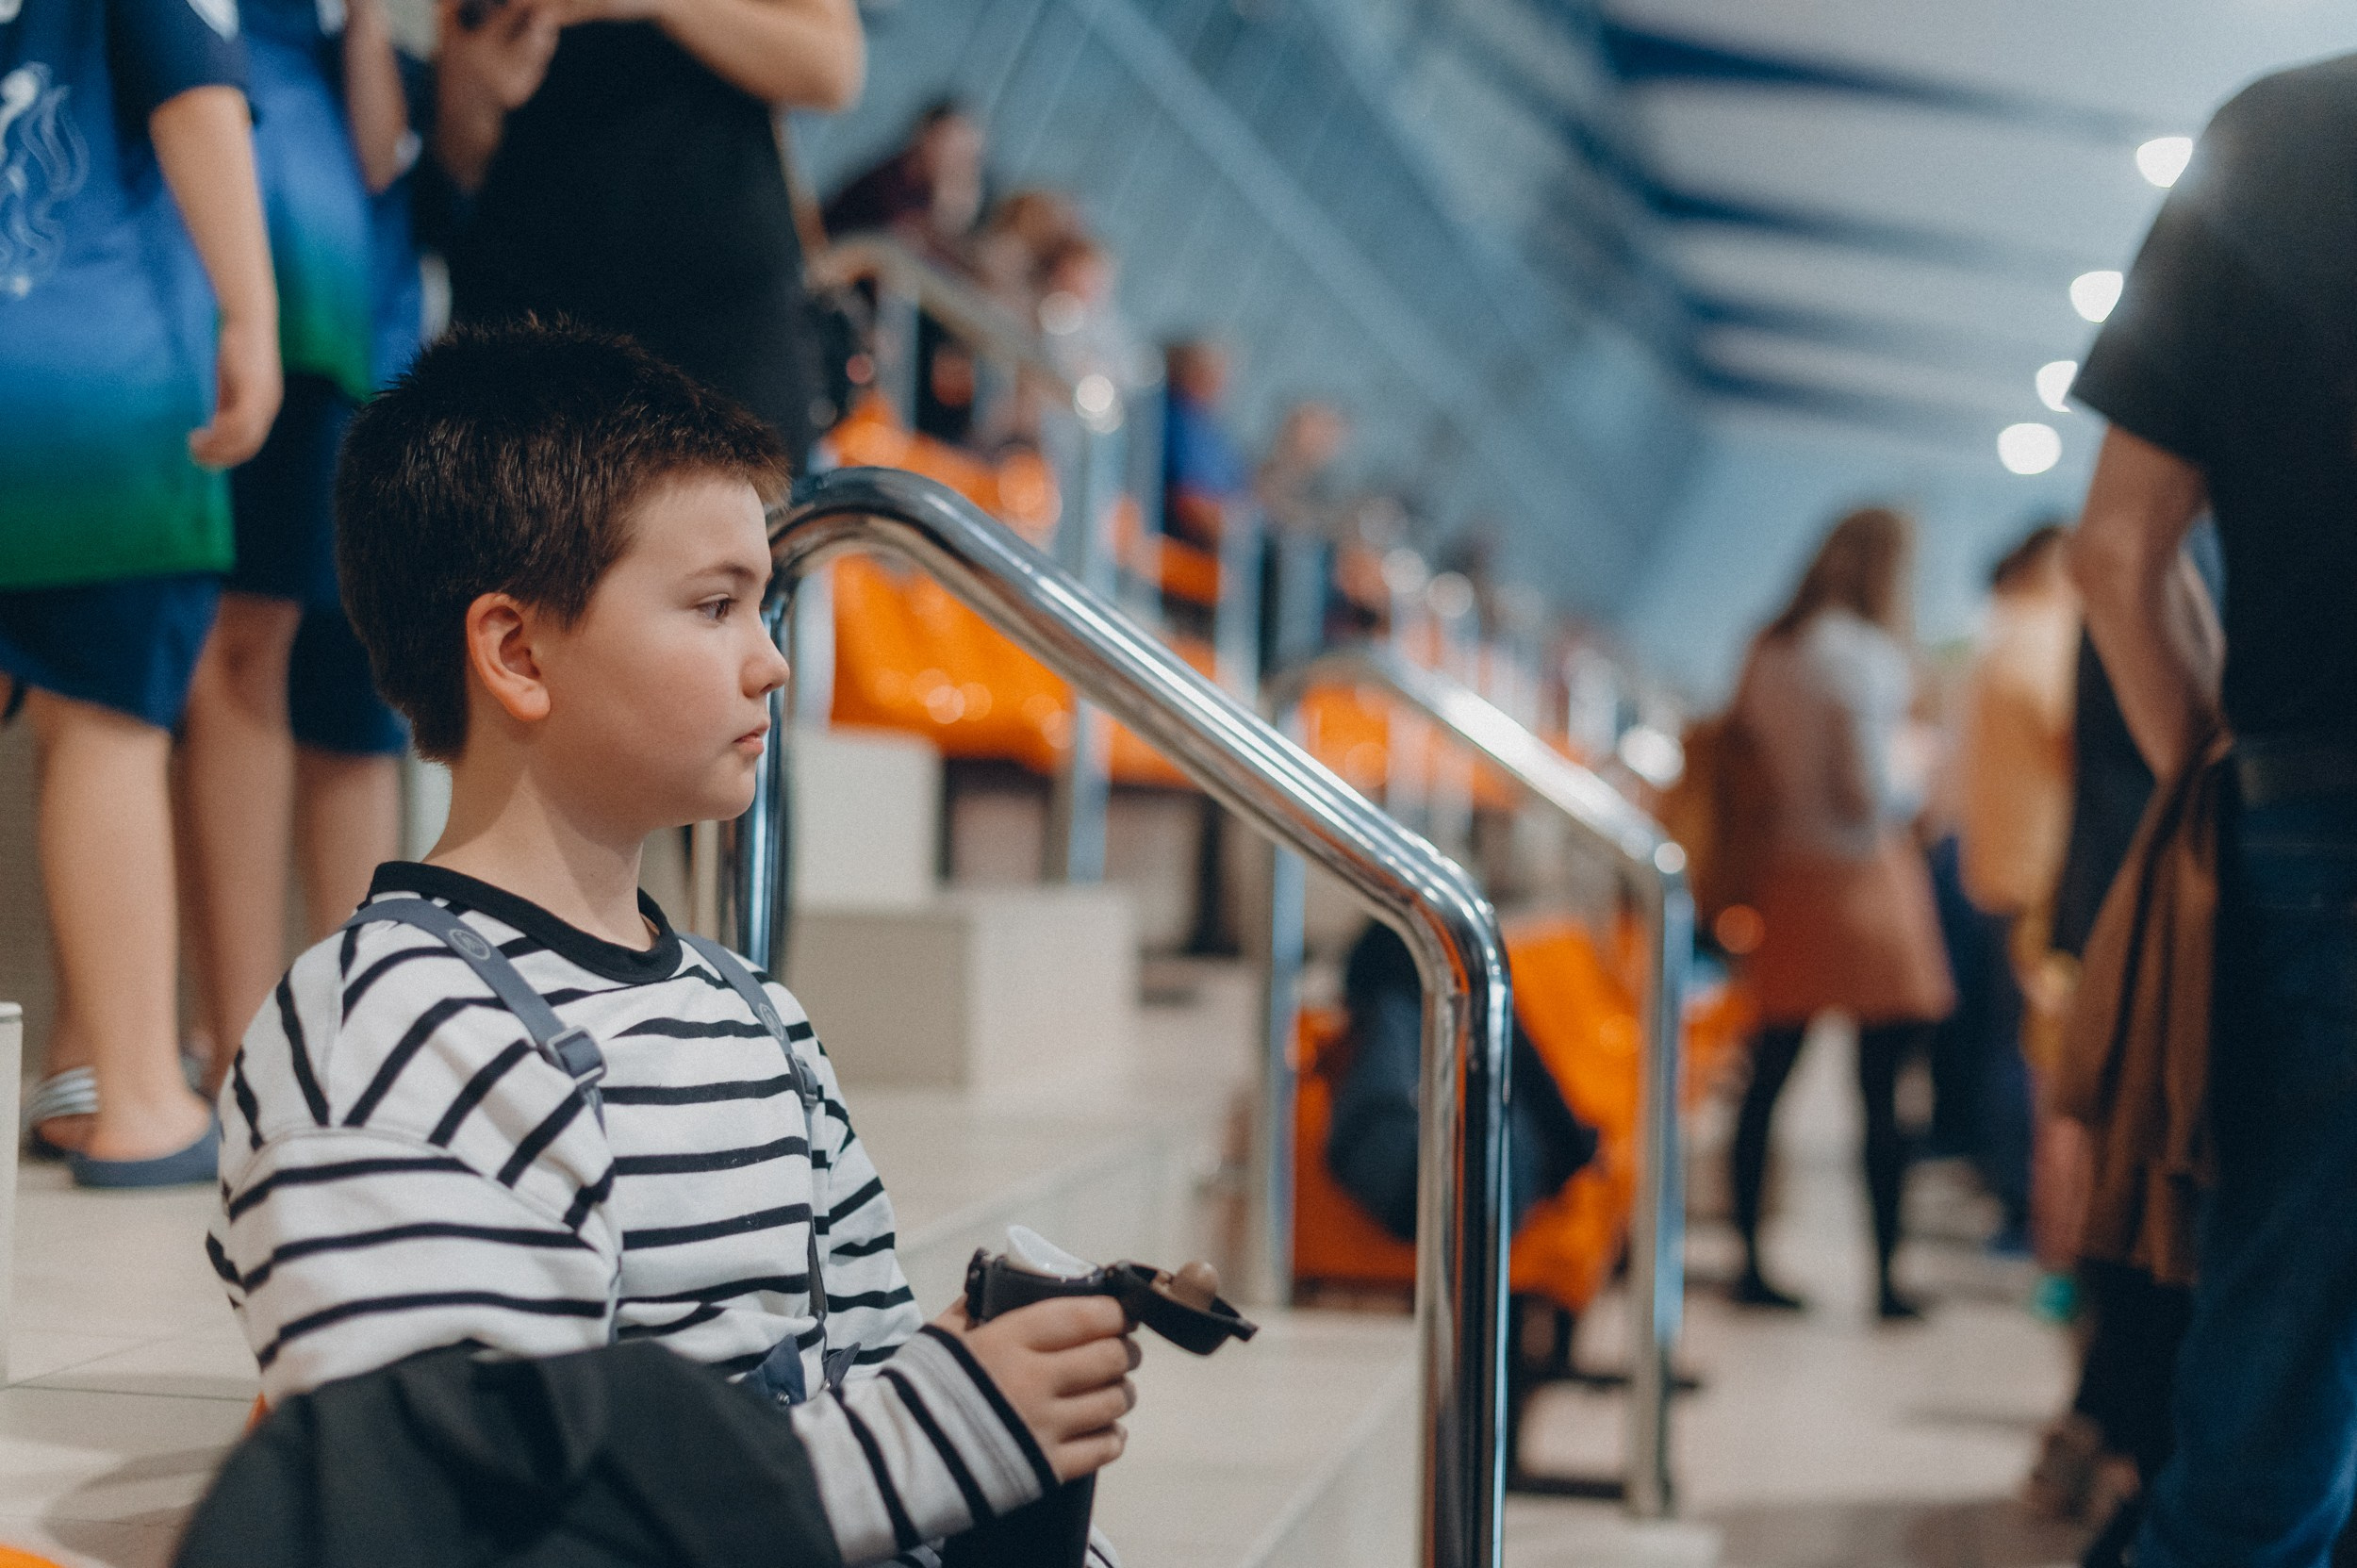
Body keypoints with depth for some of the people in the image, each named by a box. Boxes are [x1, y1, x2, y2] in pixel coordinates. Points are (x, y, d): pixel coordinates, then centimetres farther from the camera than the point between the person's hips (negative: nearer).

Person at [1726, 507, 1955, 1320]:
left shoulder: (1770, 650, 7)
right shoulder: (1862, 654, -14)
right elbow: (1864, 792, -18)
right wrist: (1916, 787, 1)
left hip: (1783, 878, 7)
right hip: (1858, 881, -7)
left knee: (1769, 1076, 10)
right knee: (1880, 1085, -1)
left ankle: (1751, 1262, 15)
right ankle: (1885, 1275, 2)